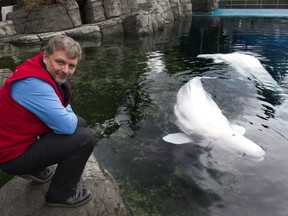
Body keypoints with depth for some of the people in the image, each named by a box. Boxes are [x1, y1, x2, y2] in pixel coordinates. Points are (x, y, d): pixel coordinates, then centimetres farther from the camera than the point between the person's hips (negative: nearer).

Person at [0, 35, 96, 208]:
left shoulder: (52, 74, 1)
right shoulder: (33, 83, -29)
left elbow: (65, 108, 12)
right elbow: (66, 126, -30)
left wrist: (69, 117, -8)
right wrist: (71, 118, -8)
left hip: (27, 135, 10)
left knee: (79, 123, 16)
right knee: (85, 138, -19)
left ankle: (36, 168, 20)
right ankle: (61, 195, 3)